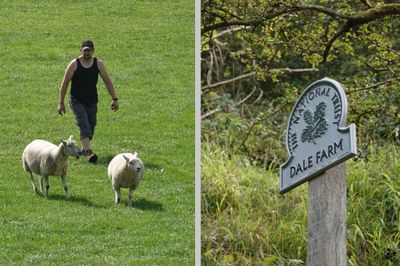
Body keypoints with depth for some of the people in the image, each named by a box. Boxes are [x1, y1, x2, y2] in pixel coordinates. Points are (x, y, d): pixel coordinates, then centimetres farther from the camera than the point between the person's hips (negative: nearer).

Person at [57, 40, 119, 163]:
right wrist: (61, 103, -8)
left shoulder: (98, 64, -1)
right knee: (84, 125, -18)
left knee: (91, 125, 10)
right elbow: (64, 83, -6)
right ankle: (88, 151, -30)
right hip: (77, 101, -4)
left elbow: (107, 81, 2)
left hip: (92, 101, 4)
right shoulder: (74, 64, -9)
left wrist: (114, 98, -5)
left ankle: (84, 149, 31)